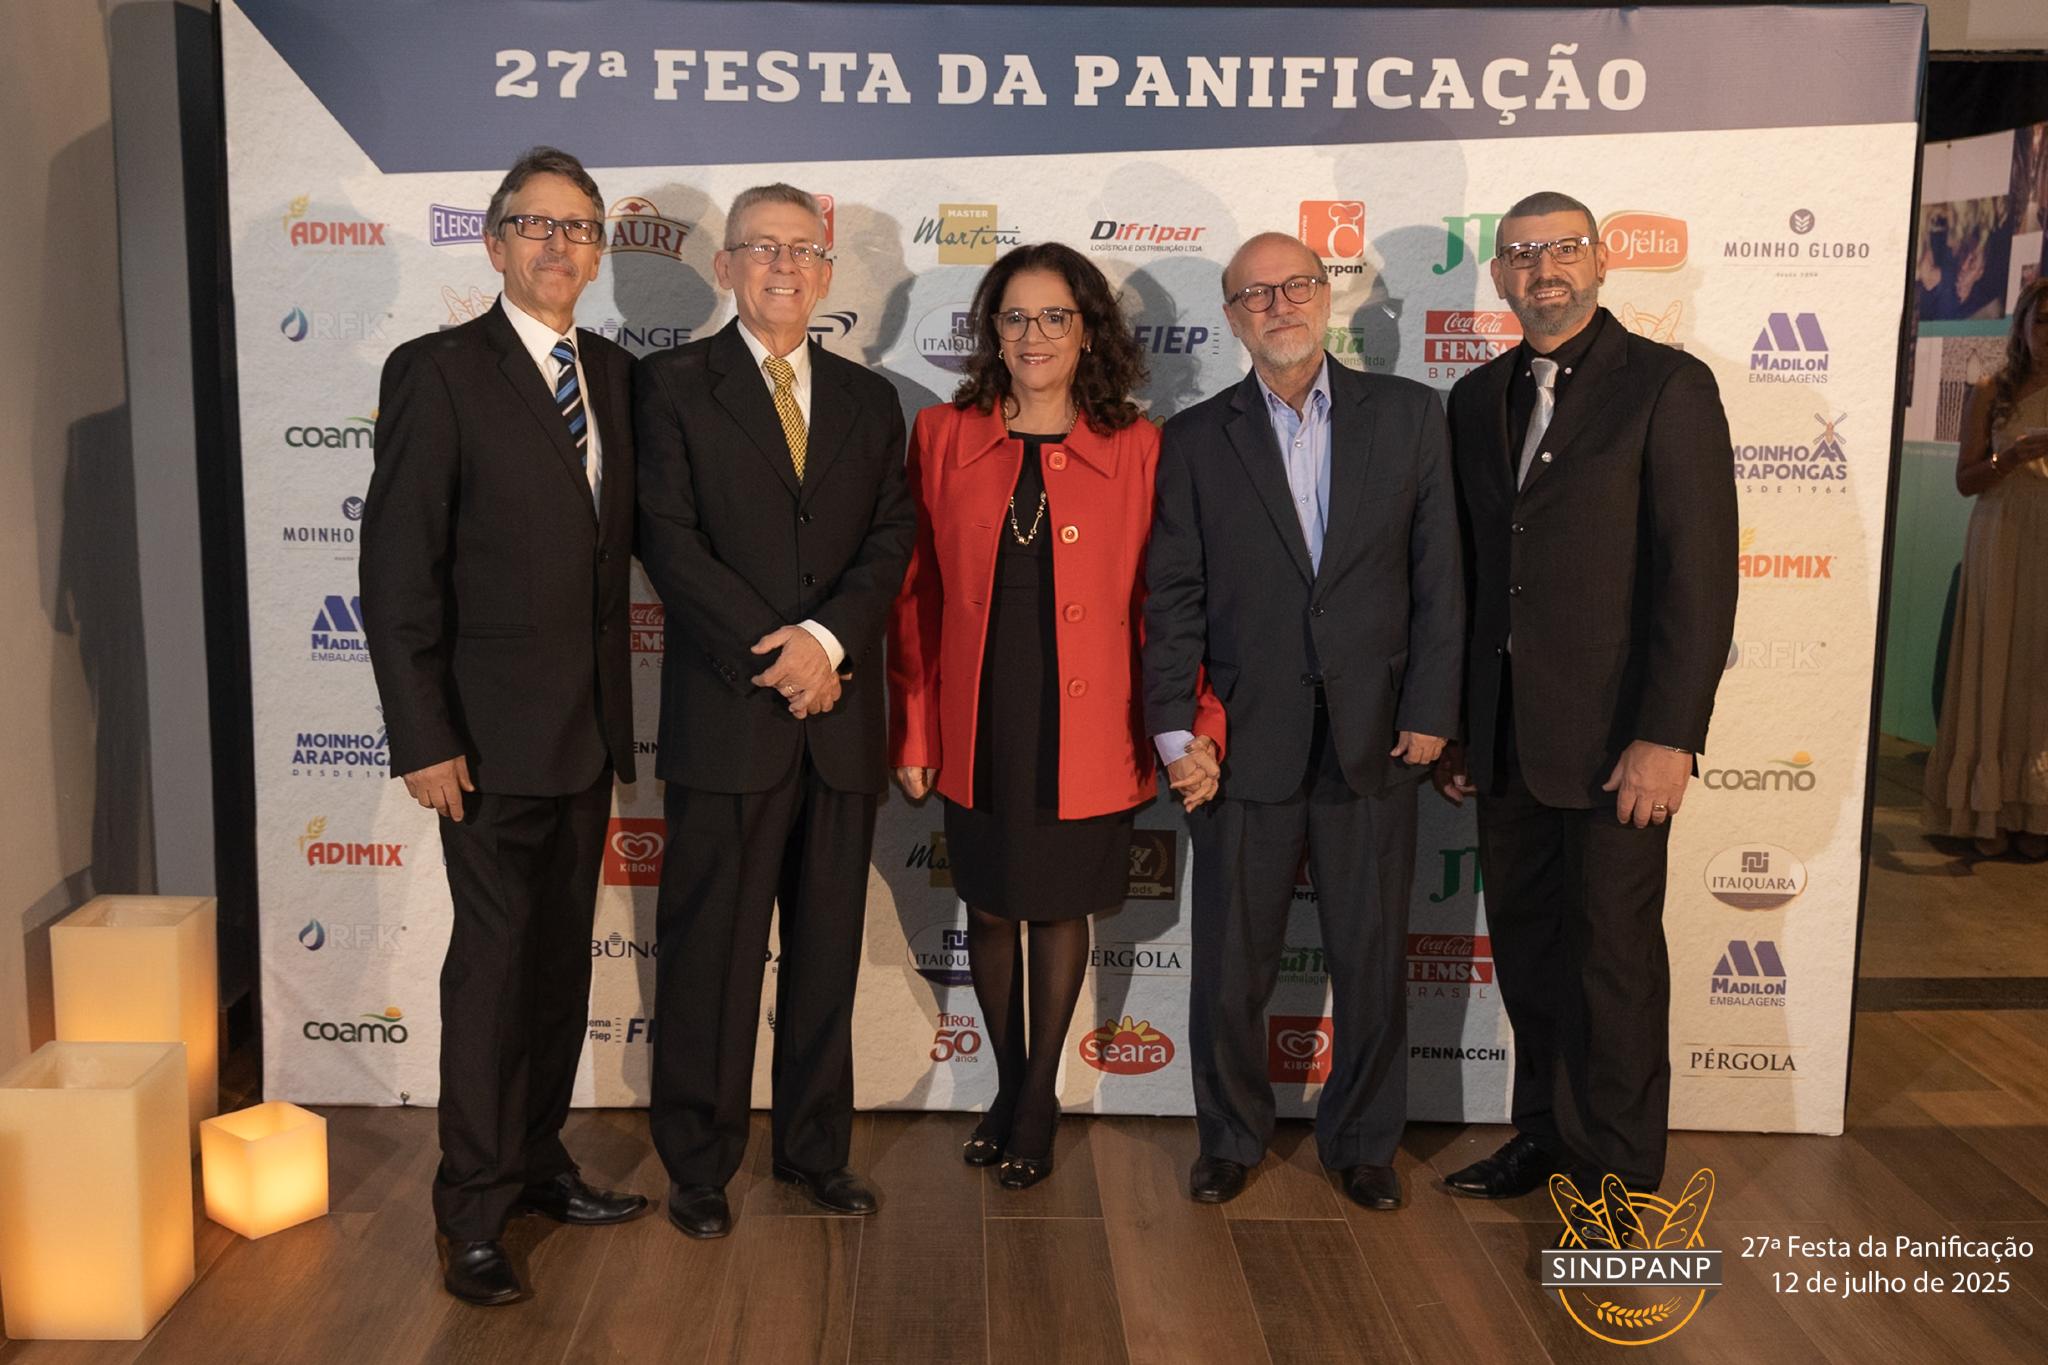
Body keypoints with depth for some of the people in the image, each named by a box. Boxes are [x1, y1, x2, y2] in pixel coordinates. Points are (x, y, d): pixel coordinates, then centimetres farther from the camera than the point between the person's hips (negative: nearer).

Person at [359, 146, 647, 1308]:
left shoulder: (614, 374, 10)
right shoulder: (437, 372, -8)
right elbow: (398, 571, -11)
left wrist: (619, 708, 7)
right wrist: (425, 739, -16)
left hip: (591, 728, 6)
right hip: (495, 730, -6)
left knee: (564, 959, 15)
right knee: (496, 962, 1)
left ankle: (539, 1162, 30)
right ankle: (474, 1210, 16)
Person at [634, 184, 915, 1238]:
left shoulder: (869, 400, 15)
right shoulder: (673, 384, 3)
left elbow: (891, 538, 5)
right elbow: (669, 539, -7)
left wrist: (827, 639, -13)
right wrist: (775, 657, -13)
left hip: (840, 716, 4)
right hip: (726, 716, -3)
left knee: (828, 948, 11)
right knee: (710, 950, 4)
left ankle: (814, 1146, 26)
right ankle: (698, 1162, 20)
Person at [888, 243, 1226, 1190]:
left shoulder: (1135, 448, -2)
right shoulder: (942, 437, 1)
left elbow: (1162, 602, 0)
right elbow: (916, 596, 3)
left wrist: (1192, 722, -8)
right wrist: (912, 731, 0)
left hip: (1085, 731, -1)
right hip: (979, 728, 1)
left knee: (1061, 907, 12)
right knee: (989, 908, 13)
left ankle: (1040, 1098, 32)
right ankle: (1008, 1087, 36)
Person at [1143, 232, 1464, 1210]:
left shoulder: (1408, 414, 4)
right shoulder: (1195, 439, 4)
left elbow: (1438, 573, 2)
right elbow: (1172, 598, 0)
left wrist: (1430, 712, -3)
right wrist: (1175, 728, -7)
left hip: (1374, 741, 1)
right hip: (1245, 744, 0)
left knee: (1372, 957, 11)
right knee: (1230, 965, 9)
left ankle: (1363, 1140, 31)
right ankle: (1231, 1137, 31)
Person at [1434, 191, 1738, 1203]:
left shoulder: (1668, 386, -6)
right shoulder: (1478, 398, 11)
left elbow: (1701, 575, -11)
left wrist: (1668, 736, -17)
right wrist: (1455, 724, 10)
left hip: (1613, 738, -5)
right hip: (1505, 737, 6)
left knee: (1613, 955, 5)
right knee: (1524, 945, 14)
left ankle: (1617, 1168, 21)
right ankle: (1545, 1132, 31)